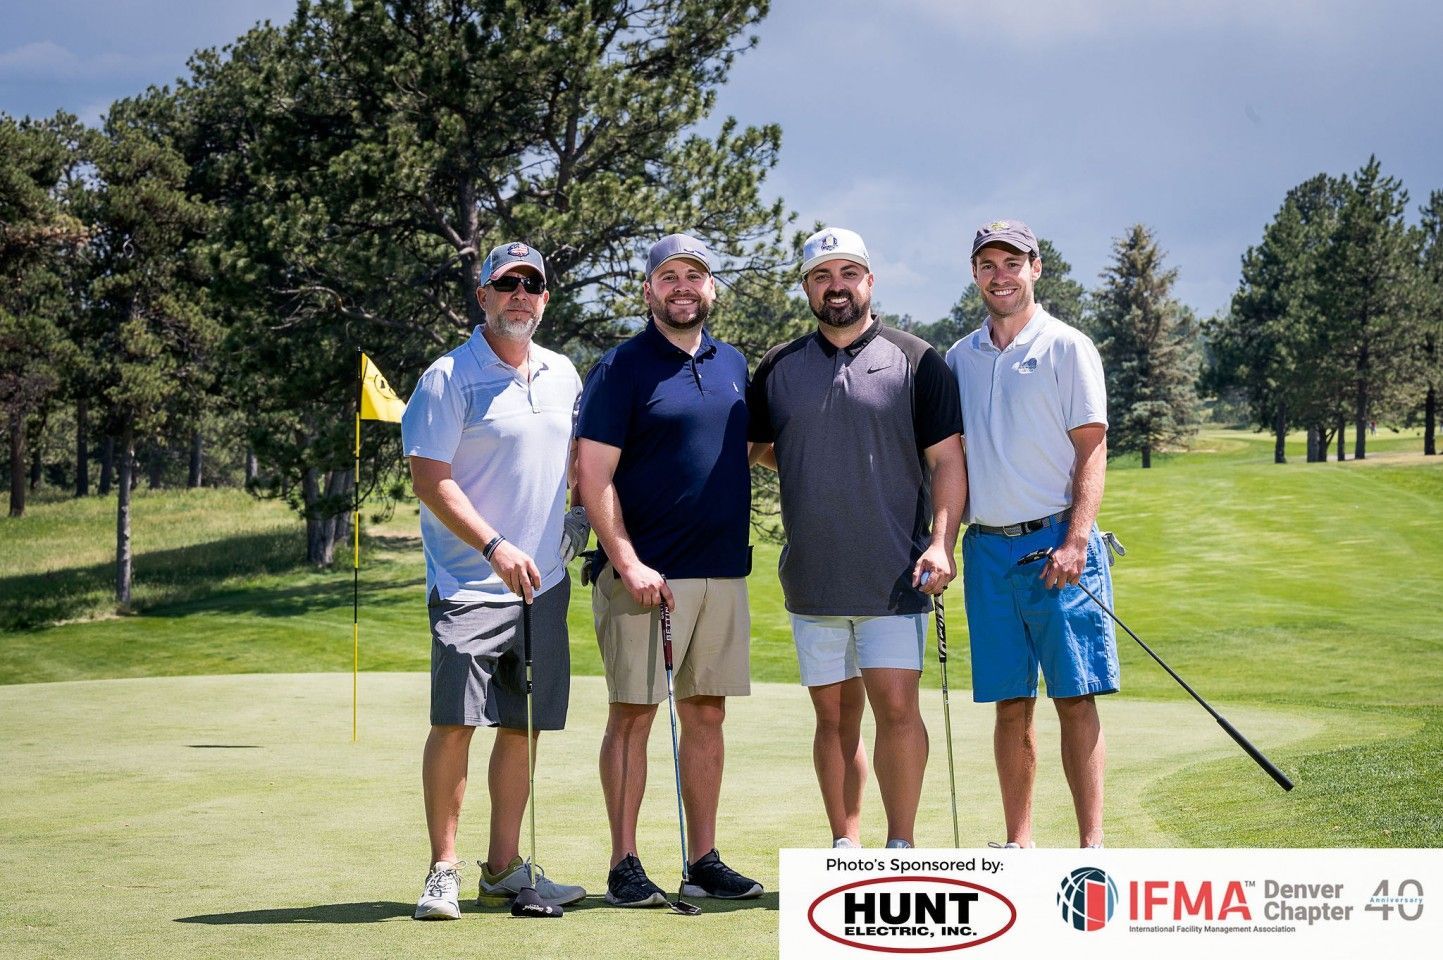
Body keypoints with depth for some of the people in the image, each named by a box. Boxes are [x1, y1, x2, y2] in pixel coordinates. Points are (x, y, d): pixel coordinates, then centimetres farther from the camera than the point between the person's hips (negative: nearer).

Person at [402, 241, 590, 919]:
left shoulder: (562, 375, 12)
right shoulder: (449, 378, -7)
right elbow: (430, 480, -13)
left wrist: (577, 520, 14)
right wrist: (496, 547, -21)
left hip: (544, 583, 6)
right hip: (469, 583, -6)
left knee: (522, 728, 8)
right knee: (455, 724, -10)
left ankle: (504, 867, 17)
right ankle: (443, 871, -2)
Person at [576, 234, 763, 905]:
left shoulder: (733, 365, 14)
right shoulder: (621, 369, -3)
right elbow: (594, 475, -9)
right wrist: (628, 563, -16)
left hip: (723, 571, 6)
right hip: (645, 573, -5)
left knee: (706, 712, 8)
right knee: (633, 712, -3)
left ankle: (704, 860, 14)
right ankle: (625, 865, 1)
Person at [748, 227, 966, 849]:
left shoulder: (916, 361, 1)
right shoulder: (778, 369, 9)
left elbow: (947, 460, -2)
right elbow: (761, 447, 23)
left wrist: (941, 542, -14)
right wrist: (811, 478, 6)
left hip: (894, 576, -3)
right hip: (812, 580, 3)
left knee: (896, 708, -9)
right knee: (834, 716, 8)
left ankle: (900, 849, -1)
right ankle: (845, 847, 16)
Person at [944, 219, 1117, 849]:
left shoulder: (1067, 348, 0)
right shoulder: (959, 359, 14)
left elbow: (1092, 450, -5)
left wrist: (1075, 542, -16)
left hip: (1055, 543, -4)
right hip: (987, 548, 4)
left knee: (1075, 697, -6)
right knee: (1010, 703, 6)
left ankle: (1092, 845, -6)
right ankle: (1018, 844, 11)